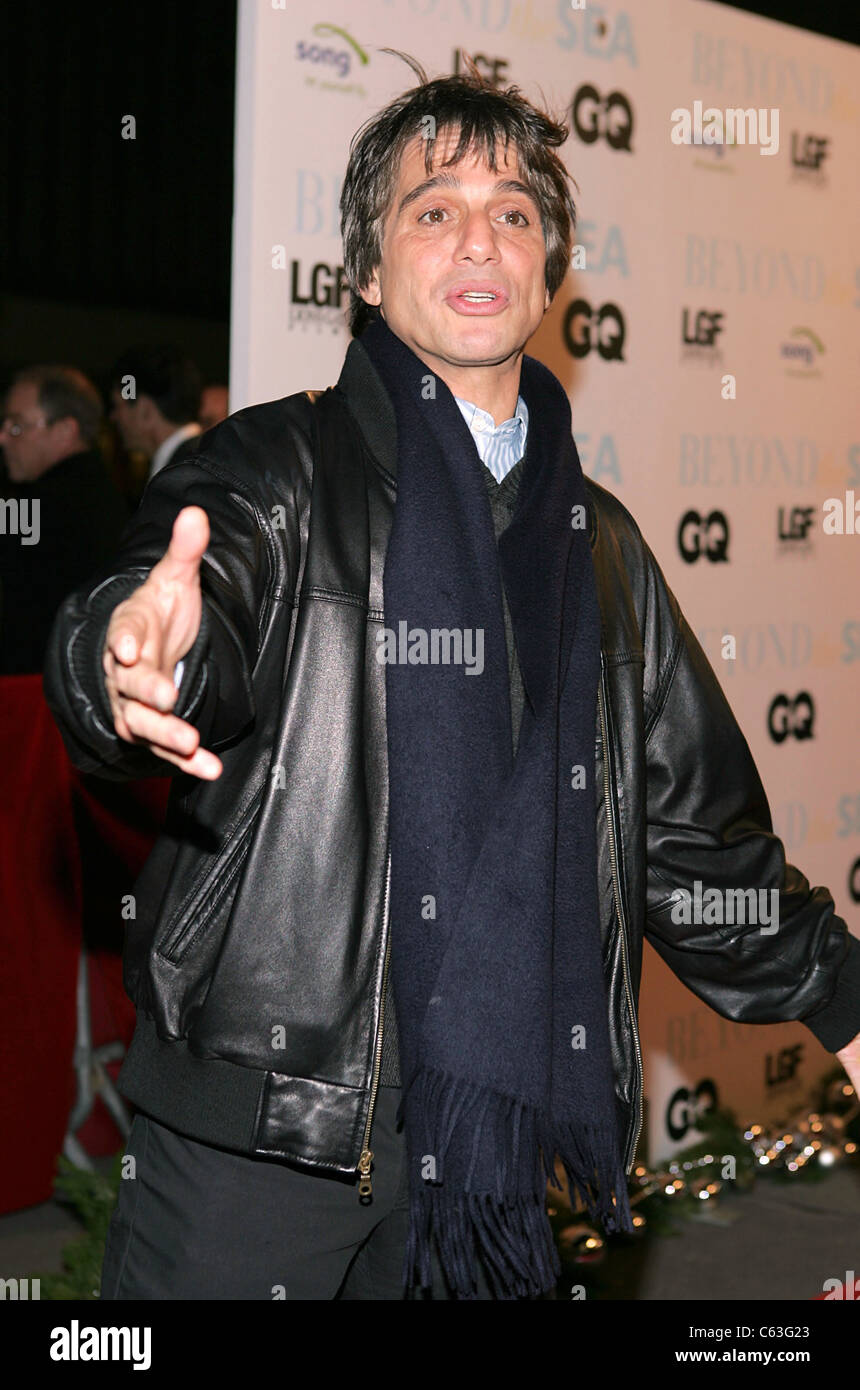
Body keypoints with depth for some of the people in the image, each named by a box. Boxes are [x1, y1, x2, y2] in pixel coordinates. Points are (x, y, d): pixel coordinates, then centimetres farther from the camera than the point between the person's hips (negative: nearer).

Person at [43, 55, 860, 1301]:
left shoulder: (601, 542, 16)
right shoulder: (283, 468, 1)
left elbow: (688, 826, 23)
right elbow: (208, 603, -21)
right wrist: (145, 663, -44)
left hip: (495, 1123, 4)